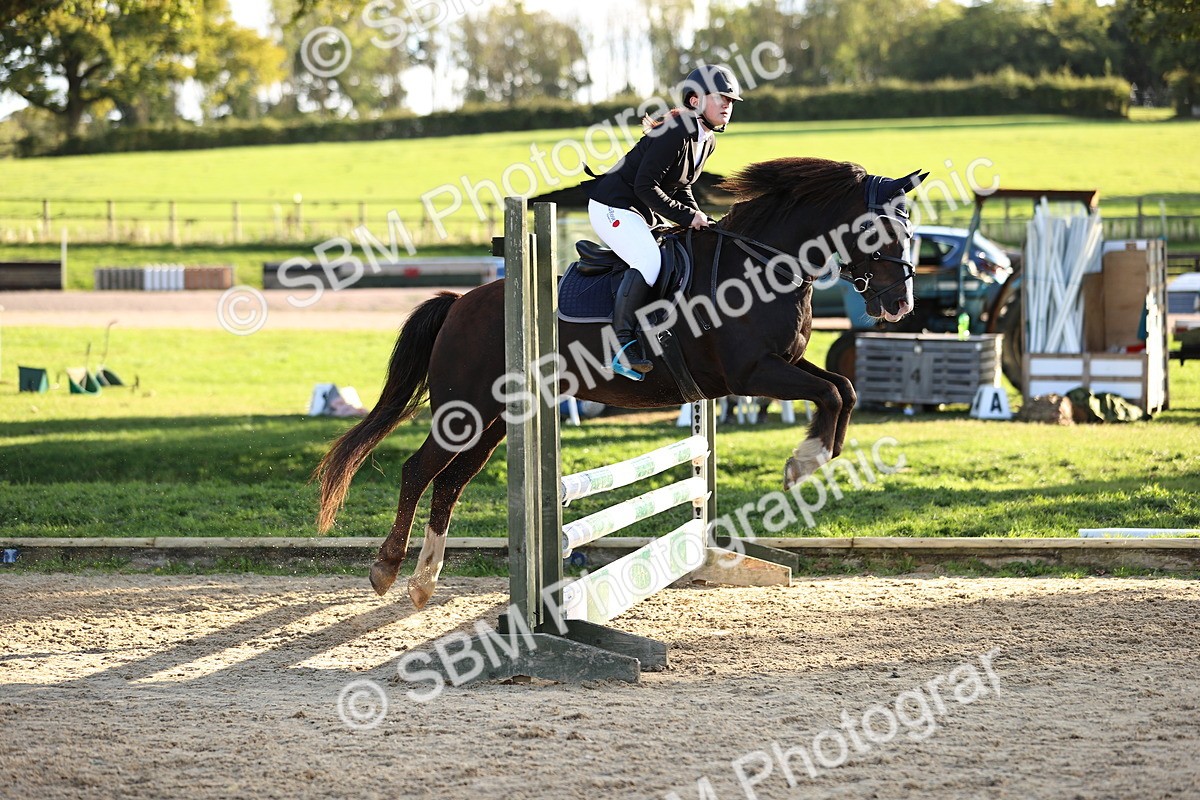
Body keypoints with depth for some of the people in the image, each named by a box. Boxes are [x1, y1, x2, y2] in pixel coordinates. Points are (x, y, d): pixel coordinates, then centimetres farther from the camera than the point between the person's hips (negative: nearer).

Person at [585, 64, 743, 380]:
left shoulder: (707, 140, 8)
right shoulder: (674, 133, -22)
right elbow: (646, 185, -25)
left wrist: (697, 218, 3)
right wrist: (687, 217, -21)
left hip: (643, 213, 11)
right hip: (612, 207, -11)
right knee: (648, 262, -29)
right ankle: (623, 345, -27)